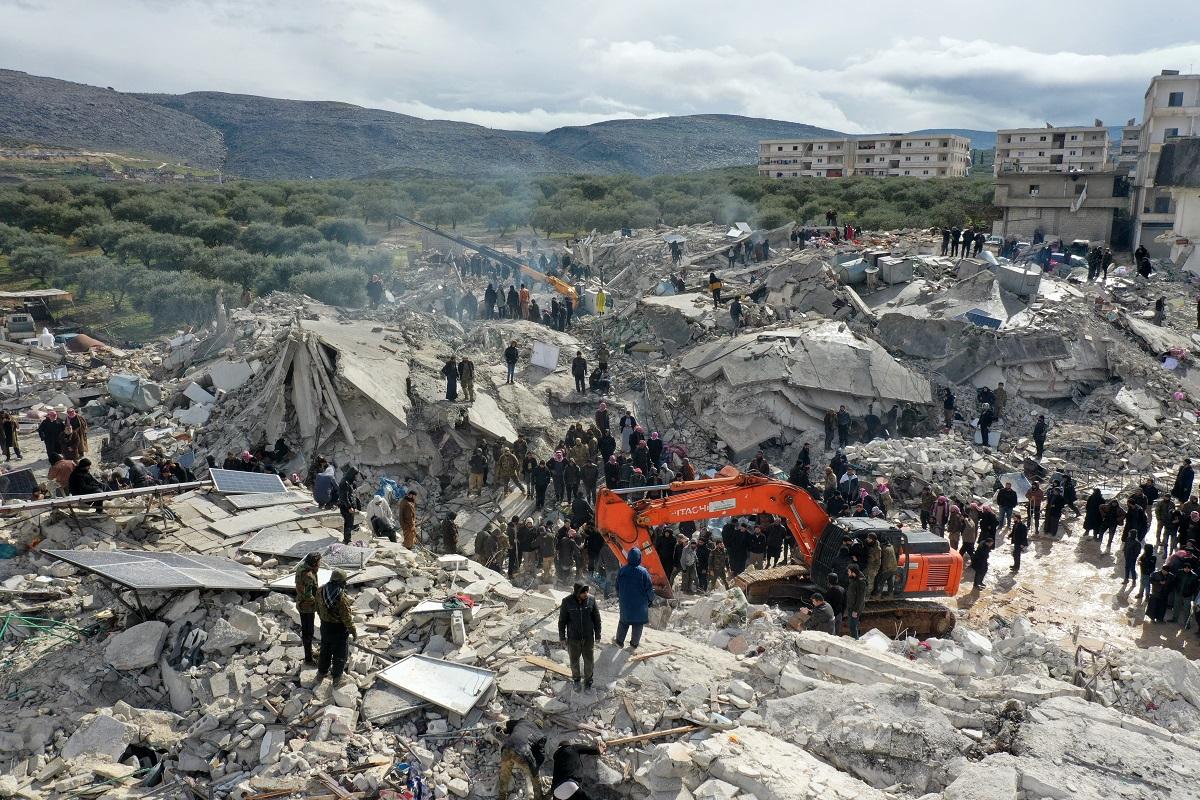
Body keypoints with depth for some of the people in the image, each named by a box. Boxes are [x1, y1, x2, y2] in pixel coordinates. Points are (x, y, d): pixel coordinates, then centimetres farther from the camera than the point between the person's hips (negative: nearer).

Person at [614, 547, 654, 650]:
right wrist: (650, 599, 6)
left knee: (623, 622, 19)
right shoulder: (643, 572, -18)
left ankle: (619, 641, 27)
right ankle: (634, 644, 22)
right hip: (640, 603, -3)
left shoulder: (621, 571, -9)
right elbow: (649, 588, -11)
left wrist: (620, 597, 21)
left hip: (625, 603, 3)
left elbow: (617, 587, 4)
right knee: (638, 624, 12)